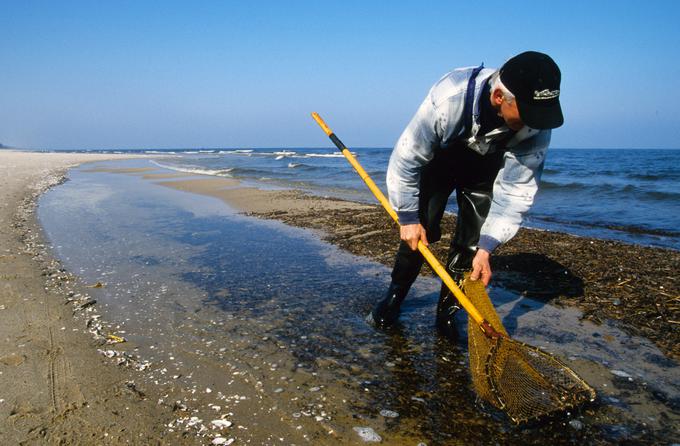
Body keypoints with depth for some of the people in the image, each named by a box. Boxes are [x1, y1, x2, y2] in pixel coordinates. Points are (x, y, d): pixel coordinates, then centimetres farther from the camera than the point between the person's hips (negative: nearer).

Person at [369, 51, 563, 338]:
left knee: (473, 241, -7)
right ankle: (394, 298, 12)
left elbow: (516, 190, -26)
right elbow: (406, 159, -29)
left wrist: (486, 248, -31)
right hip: (438, 161, -2)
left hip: (485, 170, 2)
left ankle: (447, 311, 10)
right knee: (418, 232, -9)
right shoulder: (448, 100, -41)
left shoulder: (536, 126, -31)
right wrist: (408, 217, -23)